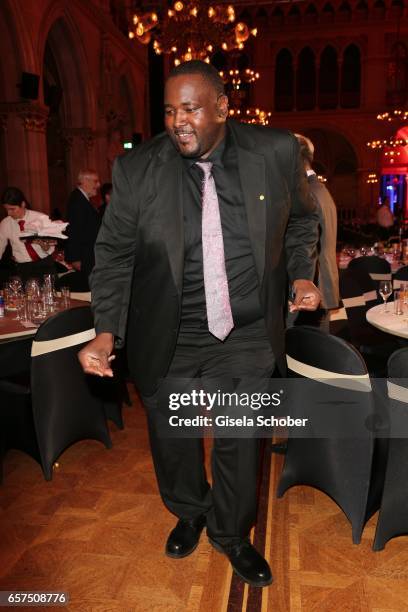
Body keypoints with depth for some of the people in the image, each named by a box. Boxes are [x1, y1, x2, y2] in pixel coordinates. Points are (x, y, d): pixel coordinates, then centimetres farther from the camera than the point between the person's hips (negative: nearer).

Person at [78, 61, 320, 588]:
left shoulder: (277, 152, -5)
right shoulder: (137, 169, -8)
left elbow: (301, 219, 12)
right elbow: (115, 254, -4)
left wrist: (301, 274, -3)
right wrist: (106, 331, -14)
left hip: (247, 337, 1)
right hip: (167, 341, 1)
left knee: (240, 441, 14)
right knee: (172, 439, 19)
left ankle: (230, 534, 44)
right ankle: (188, 515, 52)